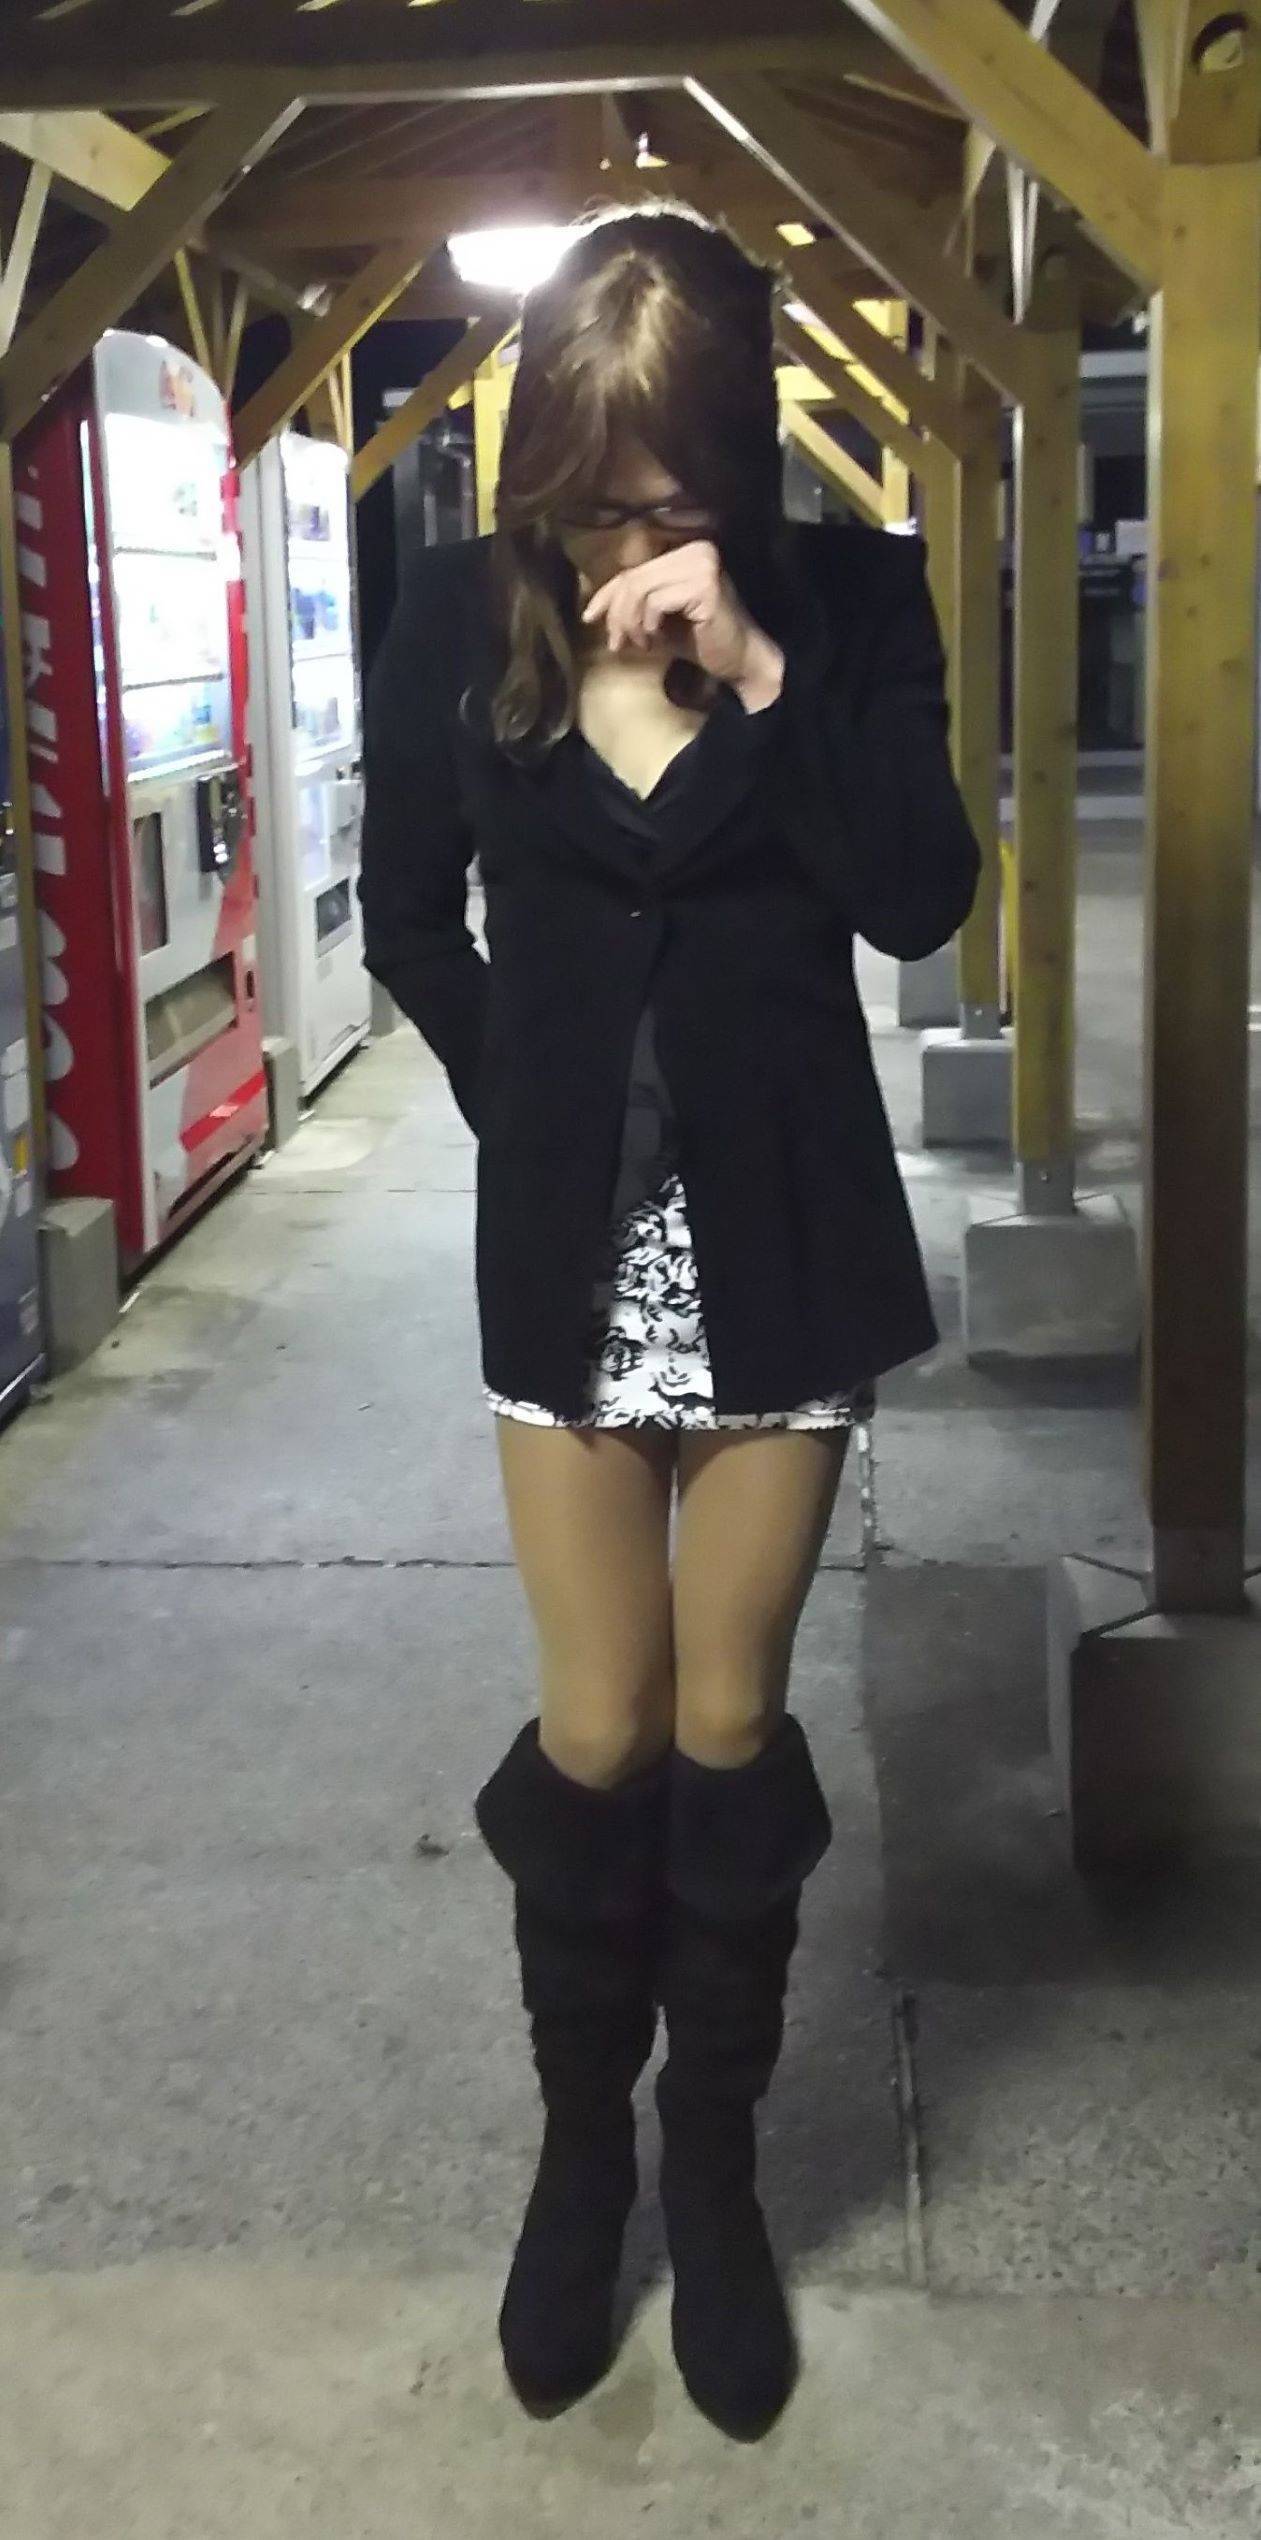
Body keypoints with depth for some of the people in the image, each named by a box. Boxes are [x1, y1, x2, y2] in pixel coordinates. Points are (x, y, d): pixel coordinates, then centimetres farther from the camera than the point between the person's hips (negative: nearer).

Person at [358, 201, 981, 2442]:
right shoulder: (459, 615, -4)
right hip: (567, 1253, 1)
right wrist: (532, 1122, 10)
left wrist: (755, 665, -24)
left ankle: (712, 2160, 28)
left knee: (727, 1737, 8)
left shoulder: (846, 595, -5)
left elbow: (924, 897, -15)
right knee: (593, 1745, 8)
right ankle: (580, 2144, 30)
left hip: (779, 1245, 0)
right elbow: (413, 930, 7)